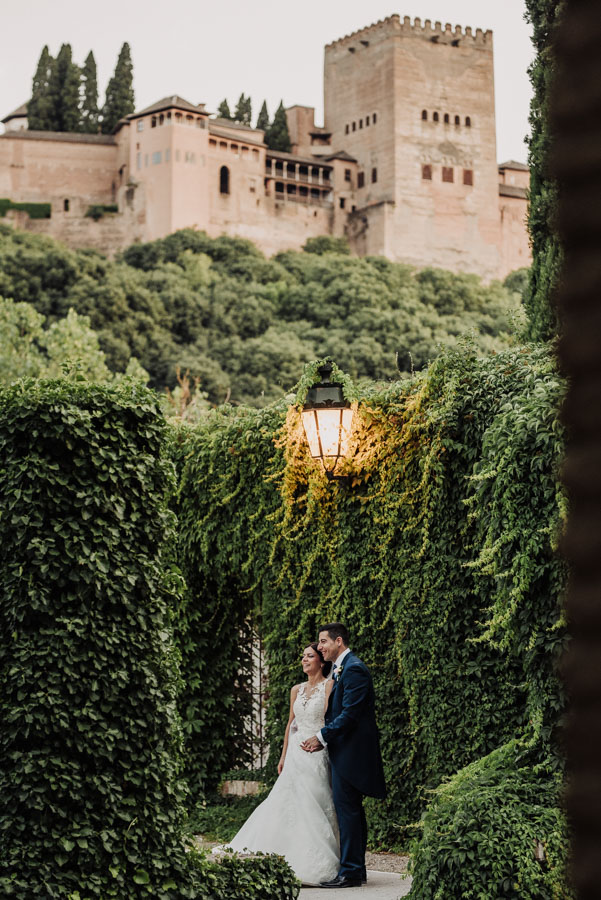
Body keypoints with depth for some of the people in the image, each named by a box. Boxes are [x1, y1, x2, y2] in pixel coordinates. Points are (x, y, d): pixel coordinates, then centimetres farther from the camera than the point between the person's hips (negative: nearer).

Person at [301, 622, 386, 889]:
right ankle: (357, 869, 18)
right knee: (352, 810, 13)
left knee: (347, 809, -8)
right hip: (345, 750, 11)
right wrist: (324, 738, 6)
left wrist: (322, 736, -14)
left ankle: (350, 872, -6)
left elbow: (349, 714, -20)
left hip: (350, 751, -11)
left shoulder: (353, 669, -15)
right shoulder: (342, 669, 18)